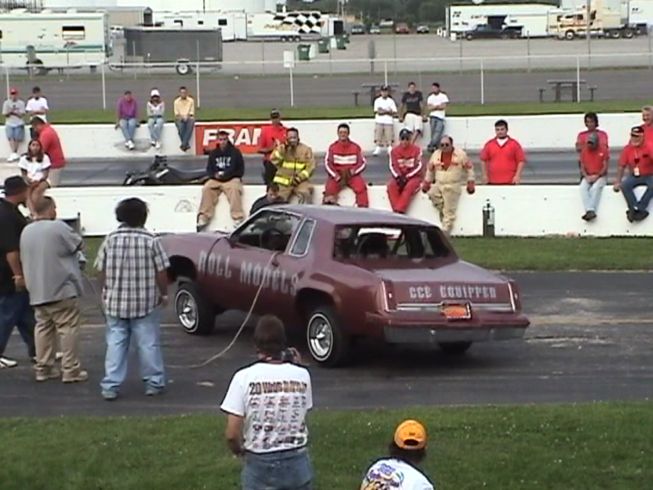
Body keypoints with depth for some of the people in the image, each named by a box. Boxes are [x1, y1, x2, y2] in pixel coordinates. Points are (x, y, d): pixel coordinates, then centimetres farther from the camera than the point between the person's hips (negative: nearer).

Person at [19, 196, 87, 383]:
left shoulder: (26, 231, 9)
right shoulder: (58, 227, -14)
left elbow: (23, 258, 17)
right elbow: (78, 245, -3)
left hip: (37, 291, 7)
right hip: (61, 290, -7)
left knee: (43, 328, 13)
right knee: (68, 329, -1)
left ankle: (43, 368, 15)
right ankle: (71, 370, 0)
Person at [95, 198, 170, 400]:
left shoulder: (110, 239, -3)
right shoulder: (151, 240, -9)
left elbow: (101, 271, 1)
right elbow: (161, 272, -8)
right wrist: (163, 293, 7)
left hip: (115, 302, 2)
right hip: (146, 303, -2)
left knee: (115, 344, 7)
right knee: (148, 343, 8)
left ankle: (110, 386, 4)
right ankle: (154, 383, 15)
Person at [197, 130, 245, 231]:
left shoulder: (235, 152, 4)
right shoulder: (213, 154, 15)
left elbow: (241, 170, 0)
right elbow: (209, 170, 14)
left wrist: (226, 174, -11)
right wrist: (215, 175, -9)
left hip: (231, 179, -3)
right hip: (216, 180, 3)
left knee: (234, 189, -35)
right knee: (206, 189, -25)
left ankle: (238, 218, -41)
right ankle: (203, 218, -27)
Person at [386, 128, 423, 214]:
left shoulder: (416, 149, -3)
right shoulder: (394, 150, 5)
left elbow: (419, 166, -7)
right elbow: (393, 166, 0)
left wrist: (407, 177, -16)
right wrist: (398, 177, -18)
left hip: (413, 176, -3)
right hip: (399, 177, 3)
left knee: (409, 187, -36)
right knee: (391, 186, -29)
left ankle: (399, 211, -42)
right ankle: (397, 211, -34)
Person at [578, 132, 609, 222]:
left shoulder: (603, 149, -1)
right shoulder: (584, 150, 7)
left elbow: (605, 166, -5)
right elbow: (582, 167, 8)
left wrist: (596, 176, -16)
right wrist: (586, 176, -11)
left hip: (600, 176, -3)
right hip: (588, 176, 3)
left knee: (595, 188, -35)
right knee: (583, 188, -29)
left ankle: (591, 210, -44)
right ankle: (590, 211, -41)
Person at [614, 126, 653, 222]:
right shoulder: (627, 149, 0)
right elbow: (621, 166, 4)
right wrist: (618, 182, -2)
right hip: (634, 176, 3)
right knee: (624, 185, -26)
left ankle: (638, 209, -32)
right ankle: (641, 210, -32)